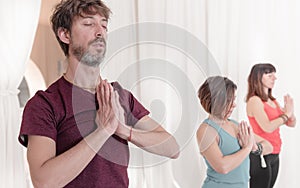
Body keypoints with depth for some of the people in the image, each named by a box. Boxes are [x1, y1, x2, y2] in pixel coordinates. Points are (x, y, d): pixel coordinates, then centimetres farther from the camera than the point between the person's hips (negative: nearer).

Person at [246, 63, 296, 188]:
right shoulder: (254, 100, -13)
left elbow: (291, 123, 12)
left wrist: (290, 111, -8)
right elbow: (268, 127, -23)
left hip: (274, 155, 8)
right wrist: (286, 114, -11)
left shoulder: (272, 100, 11)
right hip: (261, 156, -8)